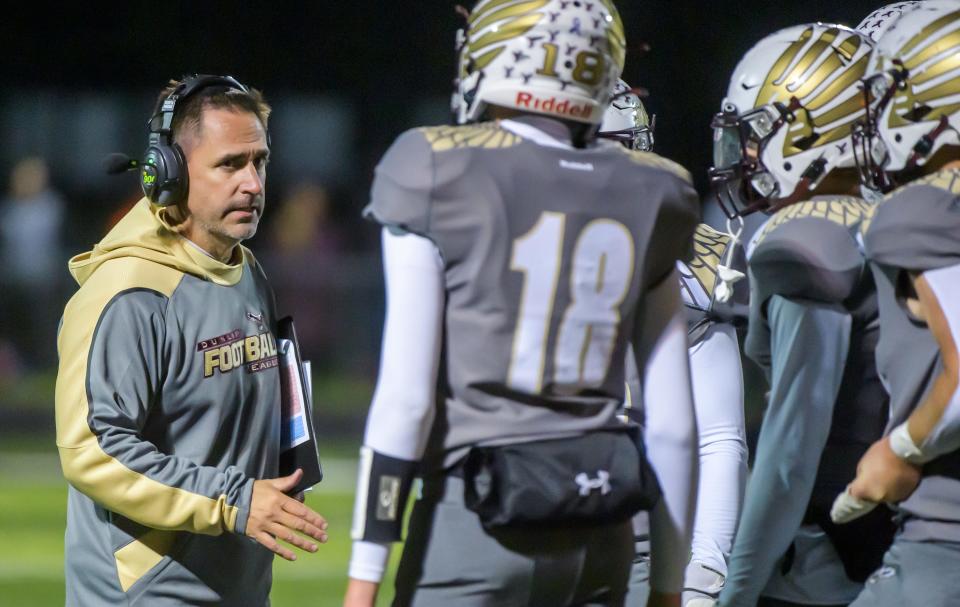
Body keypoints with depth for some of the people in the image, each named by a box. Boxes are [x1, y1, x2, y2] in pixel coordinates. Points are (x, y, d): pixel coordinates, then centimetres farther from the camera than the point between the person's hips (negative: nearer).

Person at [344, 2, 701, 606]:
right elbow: (673, 425, 6)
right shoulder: (642, 199, 7)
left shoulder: (440, 177, -6)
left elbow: (406, 394, -10)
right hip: (599, 532, 4)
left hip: (476, 525, -4)